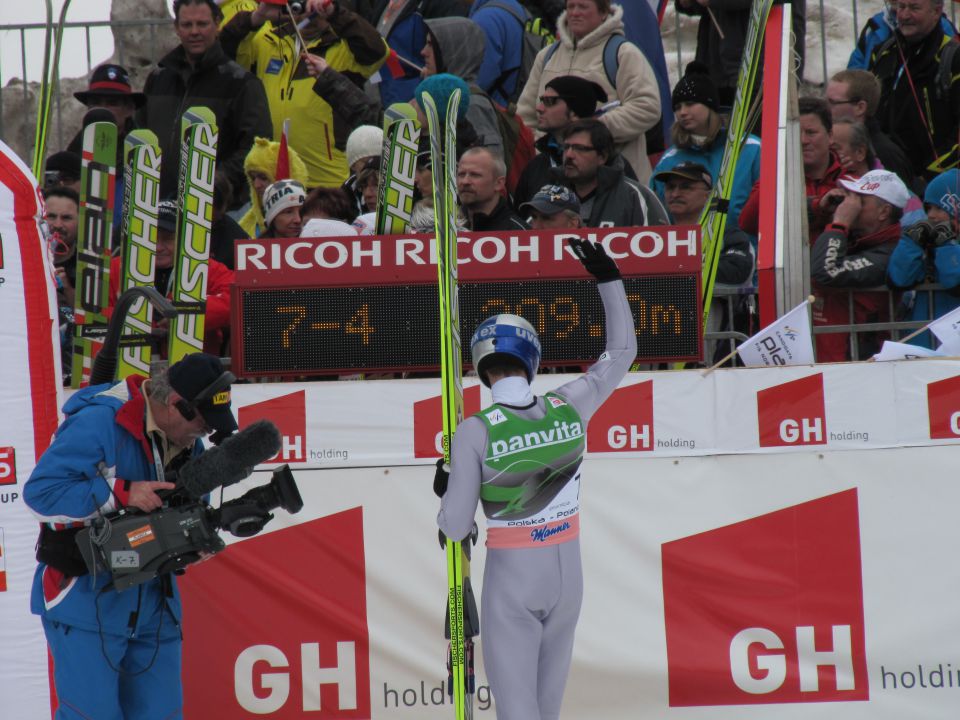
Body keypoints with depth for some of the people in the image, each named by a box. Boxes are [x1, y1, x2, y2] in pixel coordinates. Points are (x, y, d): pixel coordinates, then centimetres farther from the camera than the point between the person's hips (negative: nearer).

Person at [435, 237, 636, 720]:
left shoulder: (475, 431, -17)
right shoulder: (568, 409, -7)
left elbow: (456, 528, -13)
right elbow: (622, 353, 11)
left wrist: (445, 490, 8)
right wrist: (609, 279, 15)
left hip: (511, 580, -4)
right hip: (567, 573, 4)